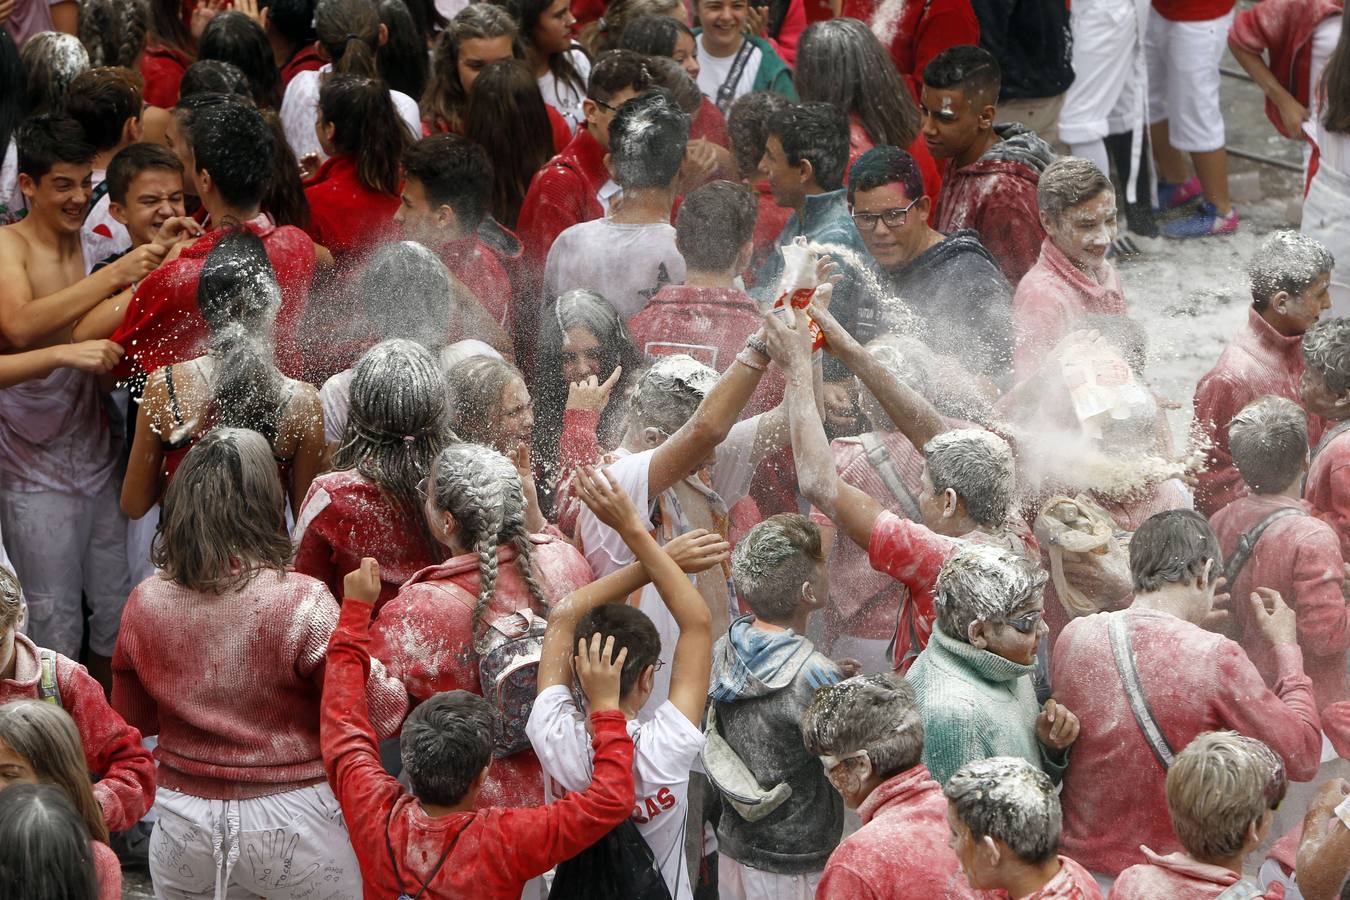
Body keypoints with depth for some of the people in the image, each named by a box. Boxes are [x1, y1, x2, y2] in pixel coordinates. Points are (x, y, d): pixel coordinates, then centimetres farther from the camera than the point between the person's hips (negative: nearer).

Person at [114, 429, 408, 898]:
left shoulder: (144, 603, -6)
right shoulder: (303, 603, -19)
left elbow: (132, 717, 10)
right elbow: (379, 714, -15)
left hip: (182, 825, 4)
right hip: (289, 820, -3)